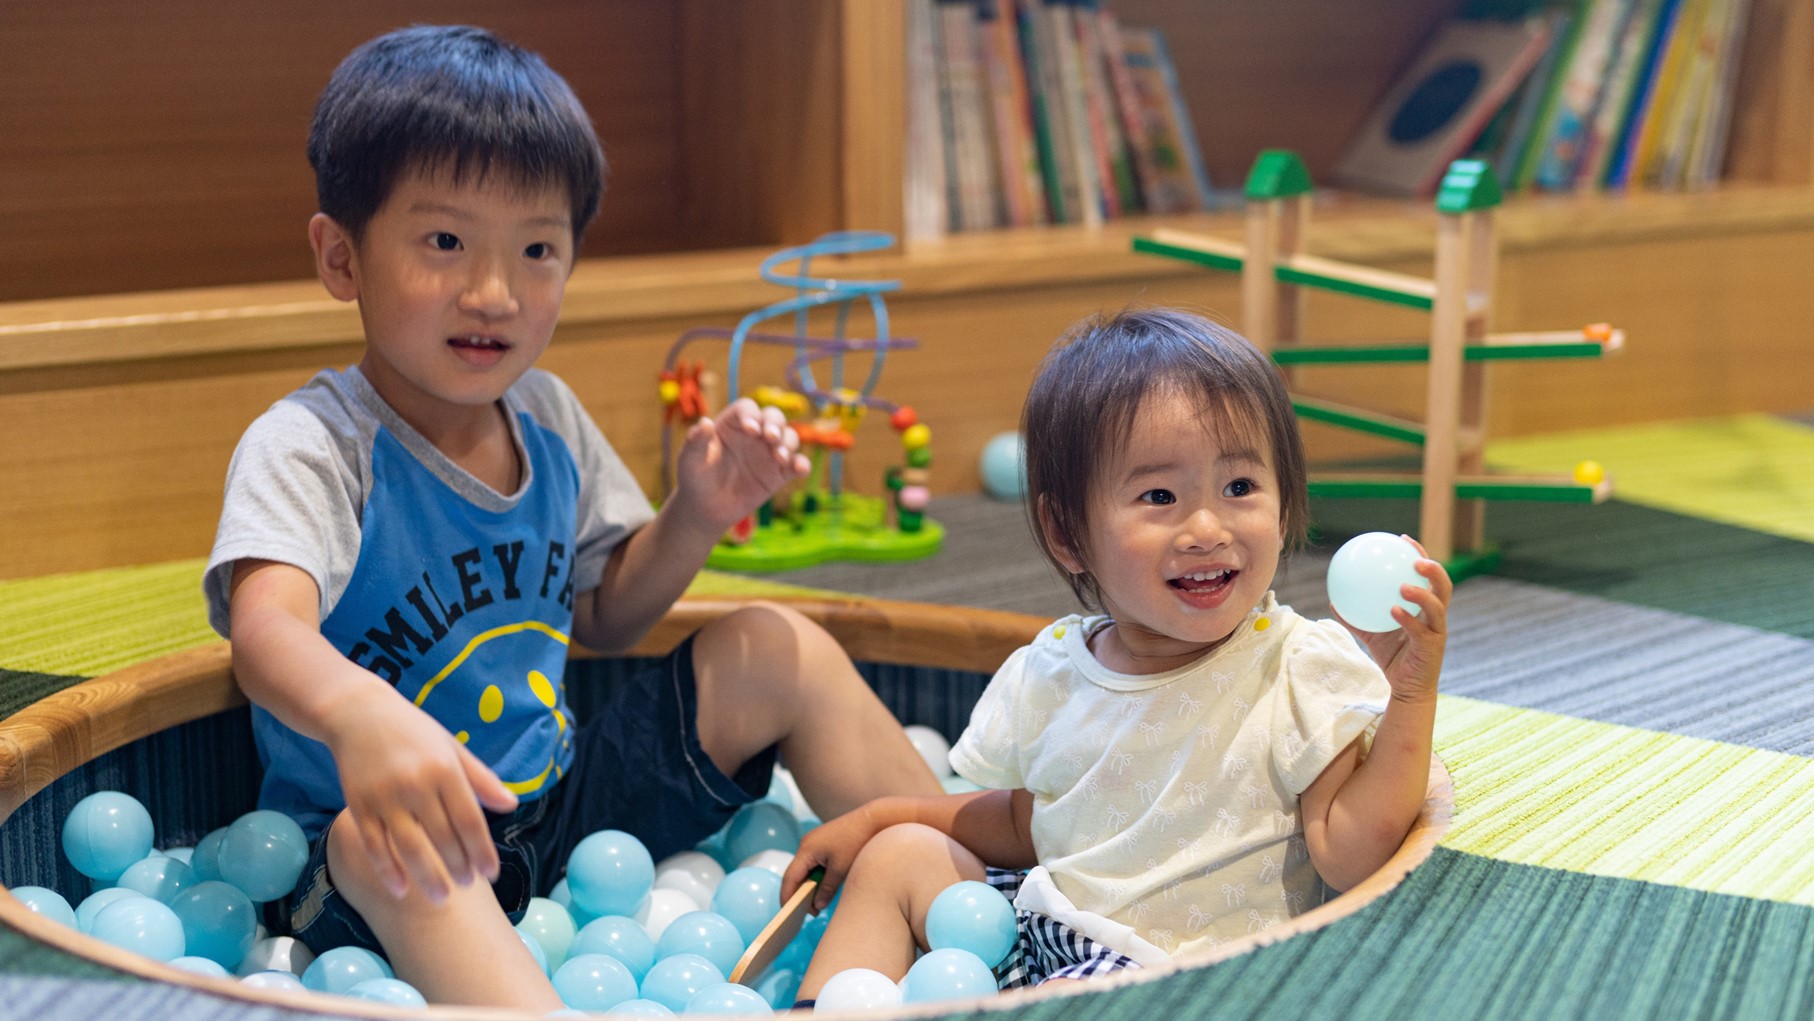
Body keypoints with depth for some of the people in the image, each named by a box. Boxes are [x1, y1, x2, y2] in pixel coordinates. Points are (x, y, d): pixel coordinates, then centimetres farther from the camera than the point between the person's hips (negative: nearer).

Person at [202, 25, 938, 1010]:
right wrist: (357, 713, -62)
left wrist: (693, 518, -4)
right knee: (386, 836, -41)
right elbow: (266, 629, -38)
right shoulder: (309, 446, -19)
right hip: (382, 874, -7)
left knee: (775, 651, 1)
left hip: (563, 803, 7)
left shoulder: (546, 417, 4)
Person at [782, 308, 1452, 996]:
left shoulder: (1303, 669, -12)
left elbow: (1346, 858, -19)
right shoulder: (1050, 668, 2)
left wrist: (1411, 694, -25)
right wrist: (882, 815, 15)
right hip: (1043, 933, 7)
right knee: (898, 854, 9)